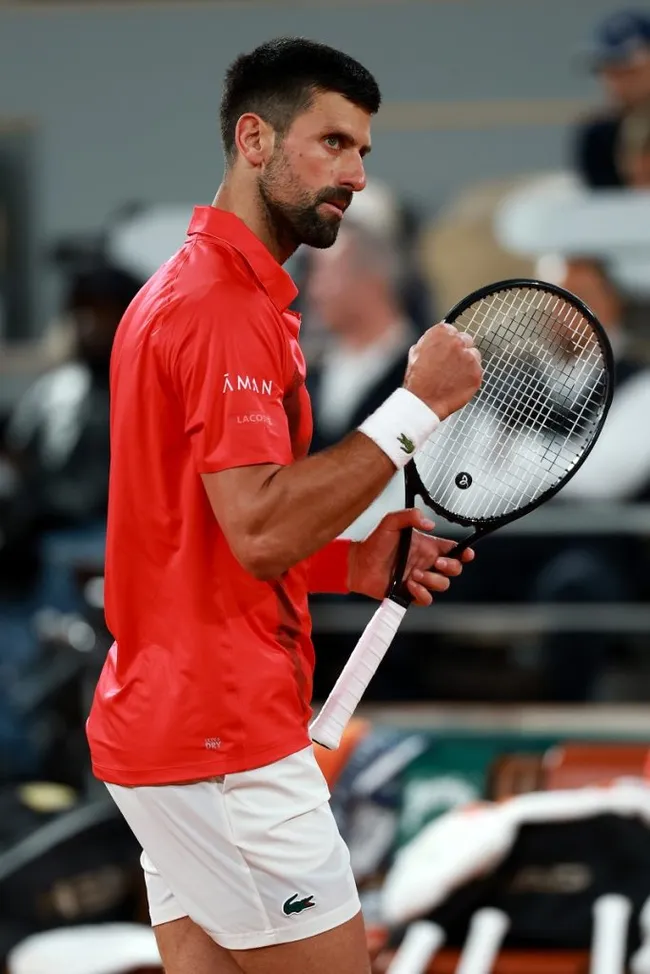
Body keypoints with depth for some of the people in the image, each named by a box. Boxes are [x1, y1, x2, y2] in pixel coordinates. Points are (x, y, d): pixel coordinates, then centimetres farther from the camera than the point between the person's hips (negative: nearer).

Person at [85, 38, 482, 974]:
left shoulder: (186, 291, 19)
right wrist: (415, 409, -17)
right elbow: (260, 528, -23)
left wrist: (354, 564, 9)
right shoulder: (224, 301, -15)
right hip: (224, 744, -10)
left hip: (163, 720, 10)